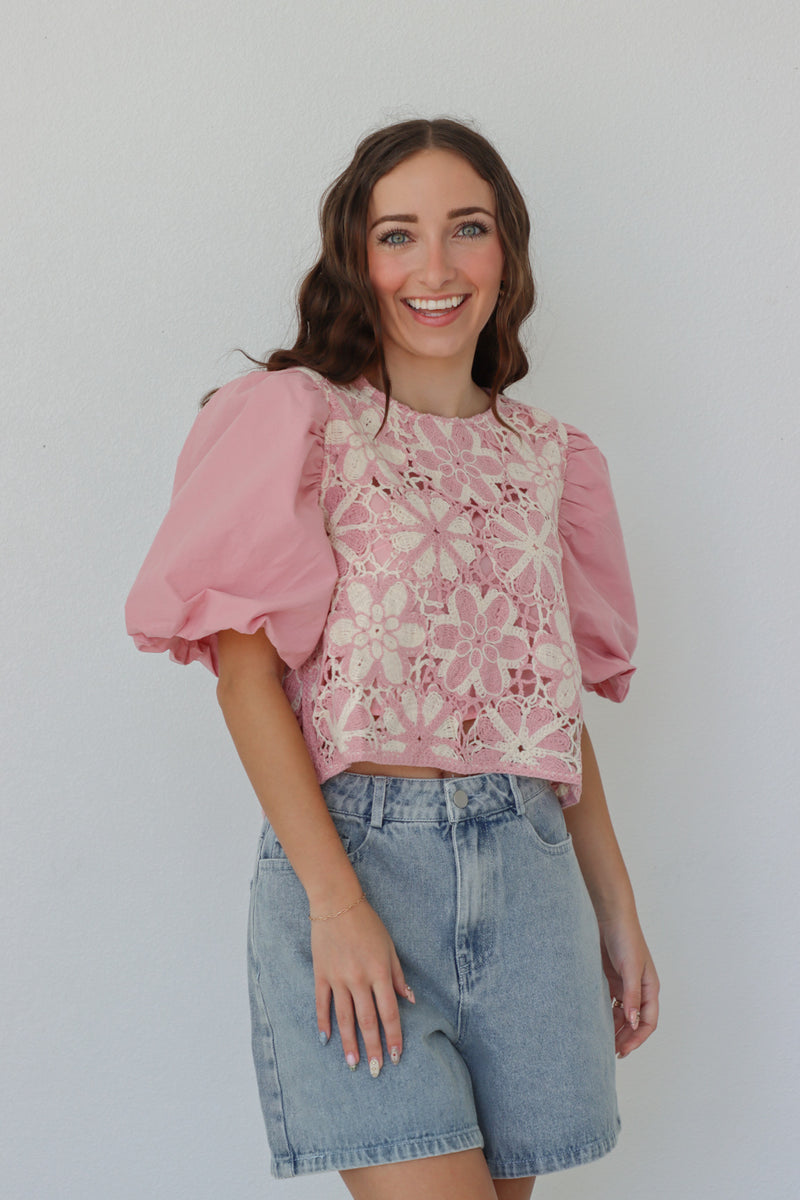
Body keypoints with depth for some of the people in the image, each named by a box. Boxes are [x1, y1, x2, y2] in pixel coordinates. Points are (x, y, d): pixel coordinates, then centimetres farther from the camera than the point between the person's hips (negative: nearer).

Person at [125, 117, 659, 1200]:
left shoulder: (545, 454, 14)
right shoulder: (303, 418, -1)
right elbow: (246, 667, -8)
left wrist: (617, 907, 14)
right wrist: (335, 900, -16)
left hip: (529, 866, 5)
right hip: (357, 850, -4)